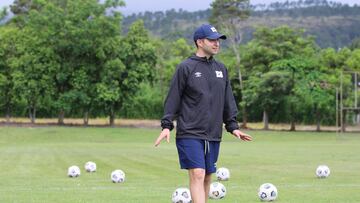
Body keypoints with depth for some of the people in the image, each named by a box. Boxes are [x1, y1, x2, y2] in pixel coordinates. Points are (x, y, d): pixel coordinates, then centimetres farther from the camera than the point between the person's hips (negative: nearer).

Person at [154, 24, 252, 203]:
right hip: (190, 134, -6)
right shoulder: (186, 68, -4)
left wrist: (232, 126, 13)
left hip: (213, 135, 6)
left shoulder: (221, 69, 13)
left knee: (207, 177, 9)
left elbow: (228, 101, 19)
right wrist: (166, 125, -10)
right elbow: (173, 99, -4)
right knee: (197, 174, -15)